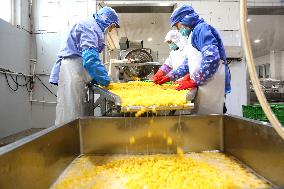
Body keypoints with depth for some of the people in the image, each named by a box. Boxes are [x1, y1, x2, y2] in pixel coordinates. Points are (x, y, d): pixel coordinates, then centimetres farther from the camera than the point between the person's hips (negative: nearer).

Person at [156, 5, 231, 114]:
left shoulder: (201, 28, -6)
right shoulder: (193, 34, 24)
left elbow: (212, 57, -21)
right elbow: (188, 63, 25)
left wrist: (194, 81, -18)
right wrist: (169, 77, 19)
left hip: (212, 83, -9)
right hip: (203, 84, 9)